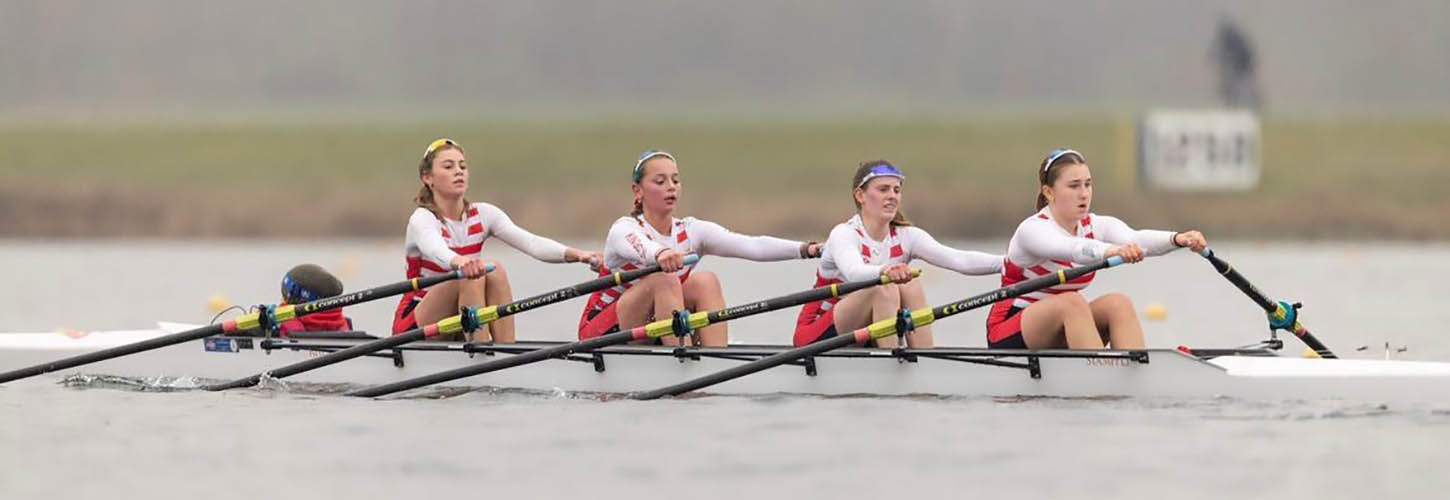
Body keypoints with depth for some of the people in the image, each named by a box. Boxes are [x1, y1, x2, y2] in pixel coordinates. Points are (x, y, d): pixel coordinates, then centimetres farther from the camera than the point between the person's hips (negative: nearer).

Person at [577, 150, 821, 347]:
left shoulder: (691, 231, -1)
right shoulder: (624, 229, -15)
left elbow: (752, 246, -15)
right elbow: (637, 246, -42)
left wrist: (804, 249, -32)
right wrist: (660, 254, -67)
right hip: (604, 334, -5)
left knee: (706, 281, -18)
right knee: (664, 279, -30)